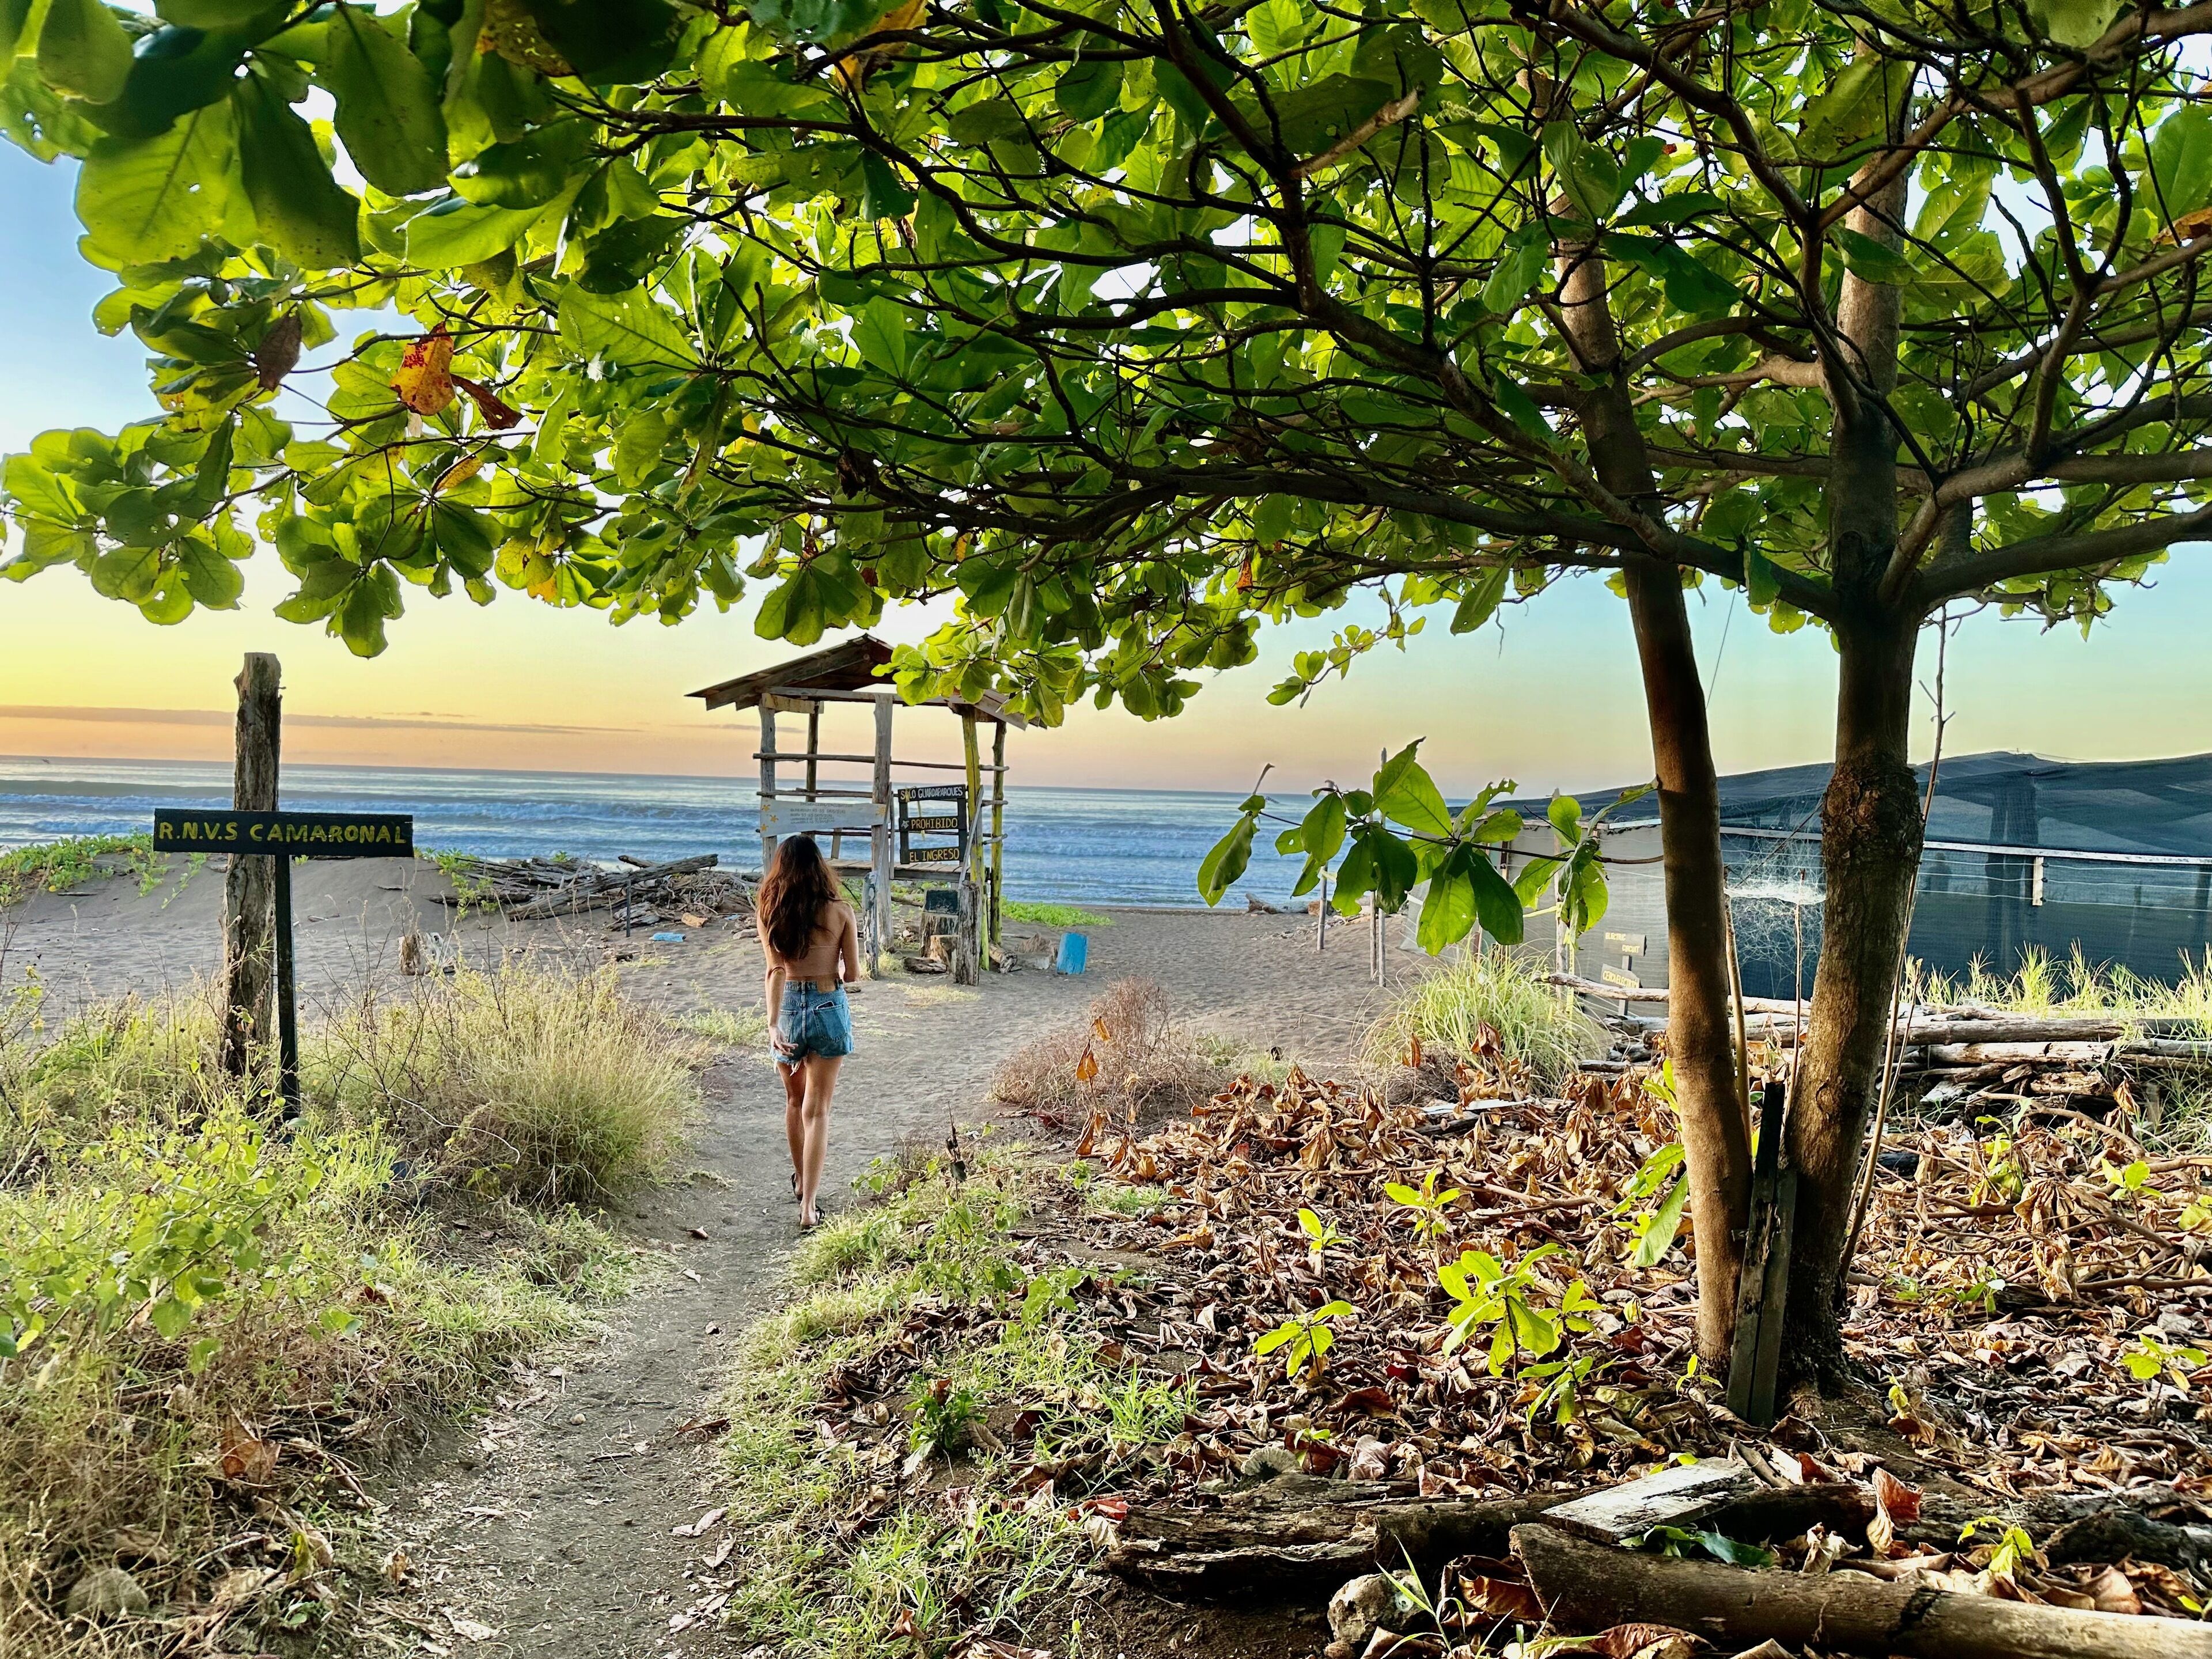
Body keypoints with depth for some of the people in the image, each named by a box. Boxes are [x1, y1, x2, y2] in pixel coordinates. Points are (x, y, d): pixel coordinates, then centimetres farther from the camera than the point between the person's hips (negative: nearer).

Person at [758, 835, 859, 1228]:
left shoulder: (770, 913, -5)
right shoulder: (840, 912, -7)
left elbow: (775, 971, -13)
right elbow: (852, 973, -1)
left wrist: (773, 1024, -18)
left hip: (789, 1007, 2)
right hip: (829, 1008, -2)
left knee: (794, 1100, 23)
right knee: (816, 1109, 2)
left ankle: (801, 1180, 41)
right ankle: (808, 1205, -4)